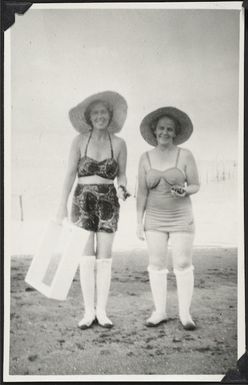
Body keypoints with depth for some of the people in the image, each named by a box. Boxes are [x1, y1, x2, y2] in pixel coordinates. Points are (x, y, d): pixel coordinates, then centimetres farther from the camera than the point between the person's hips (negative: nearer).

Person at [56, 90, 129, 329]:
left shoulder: (119, 143, 2)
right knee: (86, 257, -2)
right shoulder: (80, 140, 0)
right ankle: (88, 312, 5)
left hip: (108, 202, 1)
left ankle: (101, 311, 8)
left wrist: (122, 190, -14)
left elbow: (122, 175, 8)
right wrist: (62, 205, -4)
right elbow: (70, 173, 1)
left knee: (104, 258, 0)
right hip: (83, 200, 0)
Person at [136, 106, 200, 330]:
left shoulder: (185, 155, -6)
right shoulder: (146, 158, 0)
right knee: (157, 265, 3)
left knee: (183, 265, -2)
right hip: (155, 220, 2)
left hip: (181, 219, -2)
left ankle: (185, 314, 9)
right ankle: (160, 312, 14)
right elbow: (142, 192, 1)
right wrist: (139, 223, -3)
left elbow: (196, 186, -3)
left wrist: (184, 191, -26)